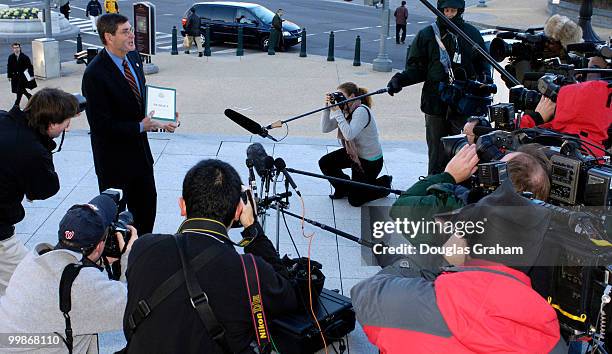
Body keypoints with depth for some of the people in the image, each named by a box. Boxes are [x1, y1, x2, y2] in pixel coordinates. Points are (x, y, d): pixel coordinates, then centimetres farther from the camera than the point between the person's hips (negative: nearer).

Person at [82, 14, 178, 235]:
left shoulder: (134, 58, 2)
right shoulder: (95, 75, -23)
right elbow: (101, 125, -23)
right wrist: (140, 127, -21)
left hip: (140, 150, 8)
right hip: (114, 157, -7)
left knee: (147, 204, 18)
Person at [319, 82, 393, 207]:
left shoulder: (361, 111, -27)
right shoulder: (345, 110, -2)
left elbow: (349, 135, -41)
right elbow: (325, 128, -7)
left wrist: (337, 112, -36)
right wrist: (327, 108, -19)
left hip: (370, 162, -8)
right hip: (353, 153, 8)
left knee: (354, 200, -4)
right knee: (324, 163, -5)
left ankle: (383, 184, 19)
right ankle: (343, 188, 18)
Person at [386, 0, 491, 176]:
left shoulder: (472, 34, 9)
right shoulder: (426, 35, 5)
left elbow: (482, 62, 17)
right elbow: (417, 68, 6)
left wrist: (485, 78, -2)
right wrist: (400, 79, -10)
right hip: (436, 104, -1)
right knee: (437, 155, 4)